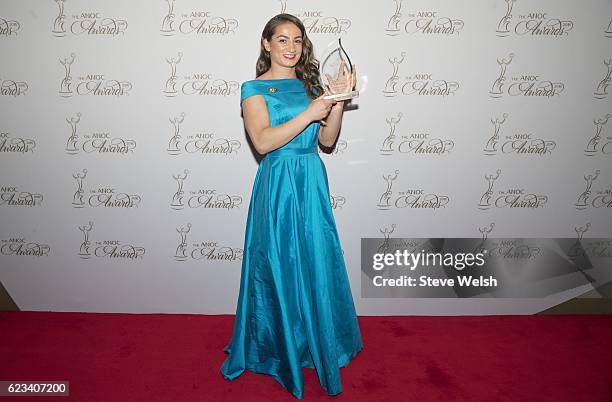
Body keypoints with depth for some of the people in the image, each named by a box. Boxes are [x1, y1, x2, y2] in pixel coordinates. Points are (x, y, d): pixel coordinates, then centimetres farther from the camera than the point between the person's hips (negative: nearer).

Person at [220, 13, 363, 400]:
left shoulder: (309, 83, 11)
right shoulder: (254, 88, -3)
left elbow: (327, 140, 7)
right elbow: (263, 140, -17)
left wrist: (337, 101, -6)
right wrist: (309, 113, -20)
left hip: (313, 183, 5)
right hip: (278, 185, -5)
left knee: (317, 264, 13)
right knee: (279, 268, 6)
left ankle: (319, 341, 35)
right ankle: (278, 347, 29)